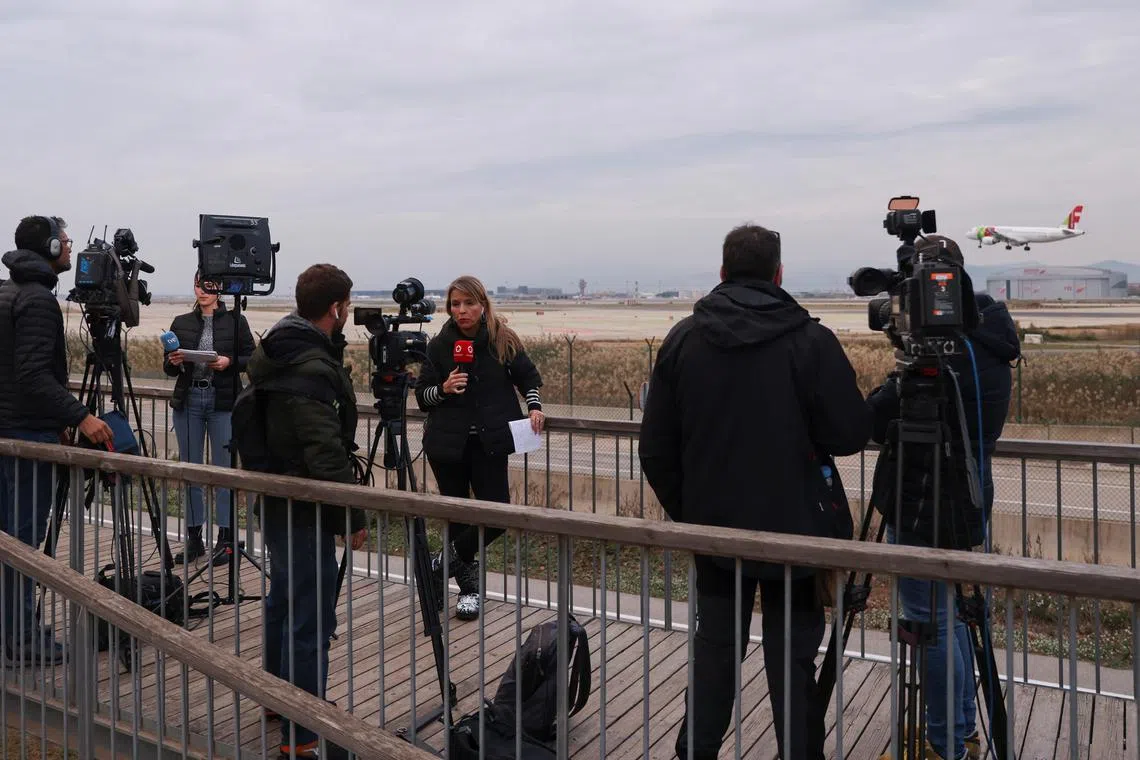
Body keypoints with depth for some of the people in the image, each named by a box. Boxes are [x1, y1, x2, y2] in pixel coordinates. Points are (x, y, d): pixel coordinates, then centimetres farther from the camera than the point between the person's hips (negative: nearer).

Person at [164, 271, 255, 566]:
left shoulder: (235, 321, 3)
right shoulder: (181, 323, 11)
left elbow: (252, 359, 2)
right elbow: (169, 368, 14)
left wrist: (229, 362, -15)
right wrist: (173, 361, -8)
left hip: (222, 401, -3)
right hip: (188, 400, 3)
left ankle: (226, 539, 7)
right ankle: (194, 538, 16)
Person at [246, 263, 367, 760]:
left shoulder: (275, 352, 7)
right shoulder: (312, 368, -23)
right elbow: (326, 452, -25)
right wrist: (353, 515, -18)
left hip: (276, 500, 11)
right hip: (304, 510, -11)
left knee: (283, 601, 24)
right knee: (311, 618, -5)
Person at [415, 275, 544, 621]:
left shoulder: (504, 340, 0)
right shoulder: (439, 345, 1)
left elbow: (529, 377, 12)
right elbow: (421, 395, 5)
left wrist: (534, 405, -5)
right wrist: (443, 389, -15)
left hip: (488, 443, 0)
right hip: (448, 444, 0)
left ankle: (445, 562, 18)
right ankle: (469, 586, 26)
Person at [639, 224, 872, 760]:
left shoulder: (682, 339, -2)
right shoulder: (810, 340, -12)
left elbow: (655, 449, 1)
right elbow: (851, 435, -10)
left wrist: (684, 511, 13)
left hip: (713, 527, 3)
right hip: (795, 527, -3)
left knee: (713, 646, 16)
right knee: (792, 659, 7)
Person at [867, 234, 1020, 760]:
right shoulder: (985, 336, 7)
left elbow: (876, 422, -20)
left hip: (925, 507, -10)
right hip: (959, 501, 10)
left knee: (930, 622, 3)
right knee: (948, 613, 21)